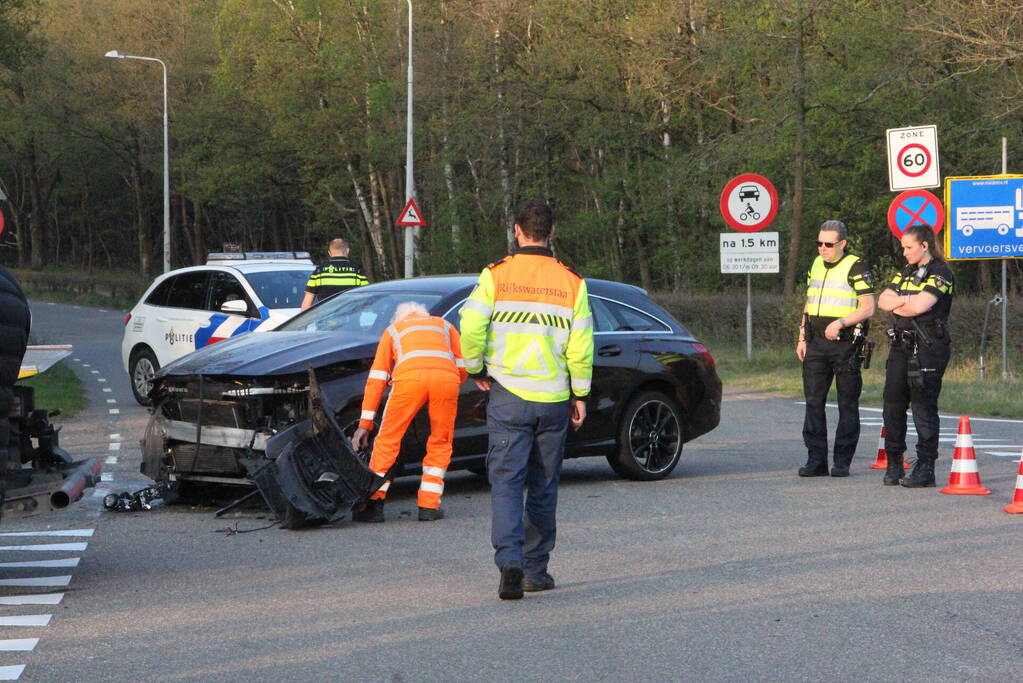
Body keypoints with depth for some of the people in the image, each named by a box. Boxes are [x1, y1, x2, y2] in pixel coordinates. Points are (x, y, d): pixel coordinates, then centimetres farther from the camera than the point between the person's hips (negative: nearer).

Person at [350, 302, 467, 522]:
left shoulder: (393, 330, 35)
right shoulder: (445, 326, 38)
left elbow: (376, 379, 27)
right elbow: (462, 368, 27)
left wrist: (365, 423, 26)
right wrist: (444, 393, 44)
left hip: (409, 376, -1)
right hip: (446, 376, 1)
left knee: (388, 439, 9)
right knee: (440, 443, 18)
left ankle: (374, 505, 6)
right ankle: (429, 506, 15)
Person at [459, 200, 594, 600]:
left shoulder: (496, 275, -3)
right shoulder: (571, 282, 2)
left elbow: (471, 327, -12)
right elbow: (581, 345, 0)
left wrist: (476, 369, 5)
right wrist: (580, 394, 9)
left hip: (508, 396, -2)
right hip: (553, 400, 2)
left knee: (506, 482, -3)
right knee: (543, 487, 12)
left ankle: (510, 561, -22)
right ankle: (536, 569, 18)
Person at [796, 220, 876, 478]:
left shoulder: (856, 268, -6)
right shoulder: (816, 265, 15)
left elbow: (868, 308, -11)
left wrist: (840, 322, -22)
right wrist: (802, 339, 15)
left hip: (845, 345, -6)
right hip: (816, 344, 6)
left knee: (847, 405, 0)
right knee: (813, 402, 2)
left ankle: (842, 462, 4)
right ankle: (816, 460, 6)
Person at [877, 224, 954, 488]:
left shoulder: (940, 273, -6)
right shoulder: (906, 272, 19)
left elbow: (920, 306, -19)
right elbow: (883, 301, 8)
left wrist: (897, 305, -2)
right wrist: (907, 300, -8)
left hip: (929, 348, -8)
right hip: (902, 345, 8)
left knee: (924, 407, -6)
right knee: (893, 404, 6)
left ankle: (925, 468, -2)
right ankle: (894, 464, 14)